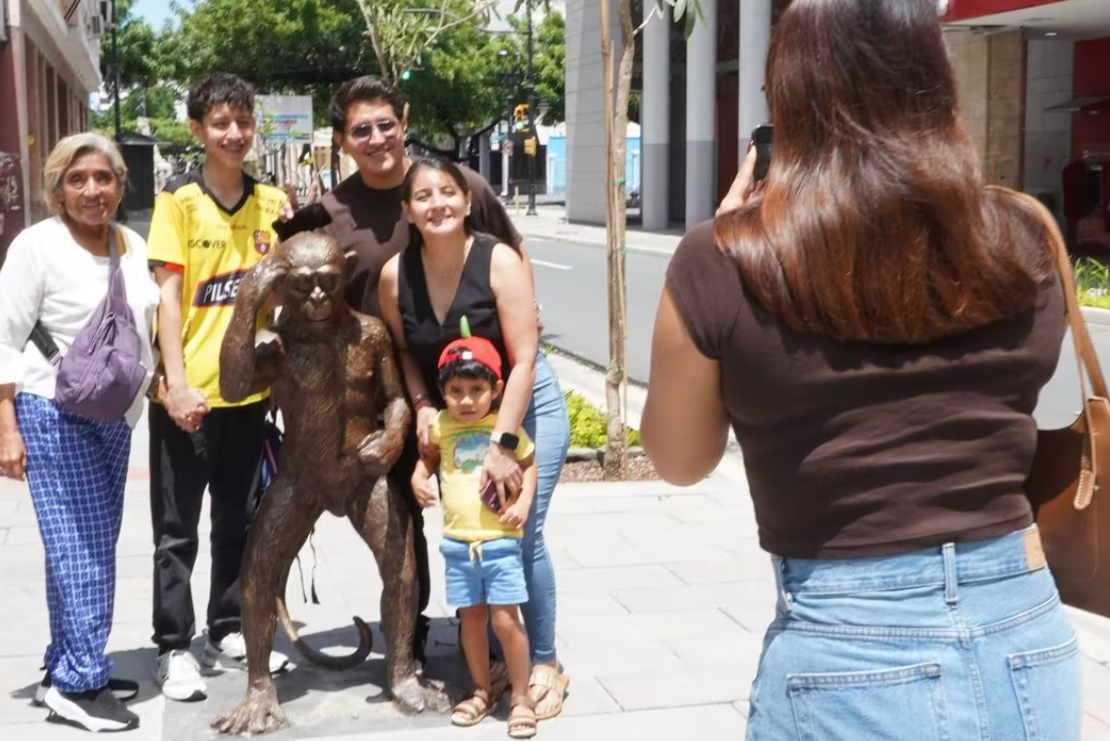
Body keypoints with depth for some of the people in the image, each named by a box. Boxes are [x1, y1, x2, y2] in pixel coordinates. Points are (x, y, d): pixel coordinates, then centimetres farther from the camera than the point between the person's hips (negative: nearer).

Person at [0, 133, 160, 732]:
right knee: (82, 549, -8)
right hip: (53, 414, -6)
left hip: (115, 415, 6)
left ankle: (68, 670, 20)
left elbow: (149, 322, 18)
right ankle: (76, 684, 0)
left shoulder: (133, 245, 8)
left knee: (91, 547, 10)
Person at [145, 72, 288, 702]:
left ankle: (229, 633, 27)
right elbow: (168, 296, -10)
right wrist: (177, 383, -16)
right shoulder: (179, 201, -6)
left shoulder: (273, 202, 5)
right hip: (188, 392, -4)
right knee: (178, 529, 3)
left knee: (240, 522, 14)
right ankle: (174, 649, 13)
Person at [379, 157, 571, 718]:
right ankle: (500, 654, 22)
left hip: (524, 404, -4)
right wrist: (423, 406, -12)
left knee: (520, 533, -8)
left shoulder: (500, 261, -22)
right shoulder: (395, 274, -11)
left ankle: (546, 663, 8)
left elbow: (524, 359, -23)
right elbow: (402, 349, 5)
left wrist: (502, 444, -27)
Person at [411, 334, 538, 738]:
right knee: (471, 618, 13)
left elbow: (529, 464, 5)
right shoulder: (441, 426, 2)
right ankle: (482, 690, 30)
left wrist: (523, 503, -9)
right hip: (458, 542, 3)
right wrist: (418, 478, 0)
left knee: (505, 620, -3)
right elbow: (428, 456, 19)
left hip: (500, 541, -3)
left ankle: (521, 697, 12)